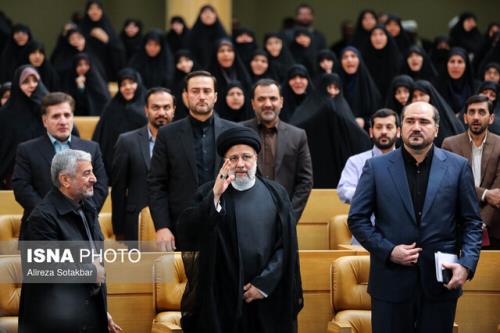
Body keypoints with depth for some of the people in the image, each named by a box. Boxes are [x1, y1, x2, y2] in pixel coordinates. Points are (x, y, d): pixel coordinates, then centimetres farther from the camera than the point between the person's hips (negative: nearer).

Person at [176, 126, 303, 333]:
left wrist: (264, 283, -5)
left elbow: (286, 245, 3)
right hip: (220, 297, -1)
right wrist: (215, 197, -21)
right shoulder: (208, 193, 1)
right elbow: (186, 234, -12)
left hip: (268, 298, 2)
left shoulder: (276, 194, 6)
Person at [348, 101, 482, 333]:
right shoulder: (376, 167, 2)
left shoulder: (457, 167, 3)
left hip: (442, 281, 1)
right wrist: (388, 251, -11)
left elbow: (471, 222, 5)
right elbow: (357, 219, 2)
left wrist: (467, 263, -10)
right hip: (391, 281, 0)